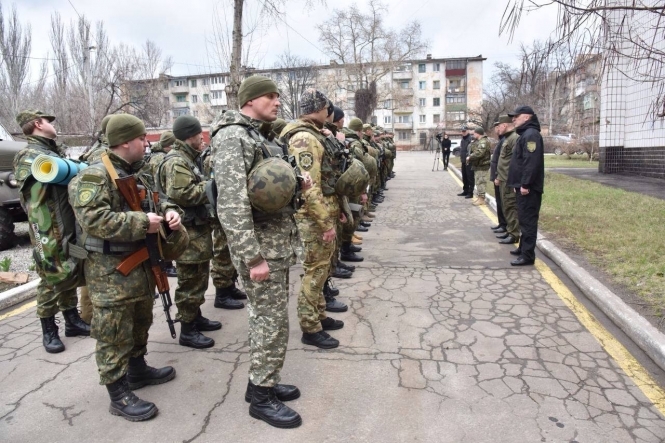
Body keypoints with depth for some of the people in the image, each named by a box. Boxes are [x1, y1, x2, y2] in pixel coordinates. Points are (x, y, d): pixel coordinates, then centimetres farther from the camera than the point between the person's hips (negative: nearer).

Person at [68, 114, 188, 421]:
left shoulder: (137, 174, 13)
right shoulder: (95, 176, -17)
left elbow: (151, 203, 25)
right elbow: (92, 219, -28)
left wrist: (167, 211, 2)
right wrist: (141, 222, -25)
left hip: (141, 263, 9)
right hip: (111, 270, -9)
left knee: (140, 323, 21)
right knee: (114, 334, 1)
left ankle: (138, 369, 39)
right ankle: (119, 395, 12)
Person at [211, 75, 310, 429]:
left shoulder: (265, 136, 15)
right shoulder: (233, 138, -15)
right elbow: (232, 204, -24)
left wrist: (298, 183, 3)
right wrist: (254, 257, -26)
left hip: (279, 241, 10)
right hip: (259, 244, -9)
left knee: (268, 316, 17)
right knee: (272, 321, -2)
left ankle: (261, 381, 32)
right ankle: (262, 397, 15)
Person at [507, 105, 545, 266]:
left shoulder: (531, 134, -15)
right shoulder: (525, 134, 19)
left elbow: (532, 162, -24)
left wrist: (525, 184, -25)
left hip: (529, 188, -11)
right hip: (523, 186, 11)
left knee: (528, 220, -7)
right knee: (524, 219, 17)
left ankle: (528, 255, -4)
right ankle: (523, 248, 28)